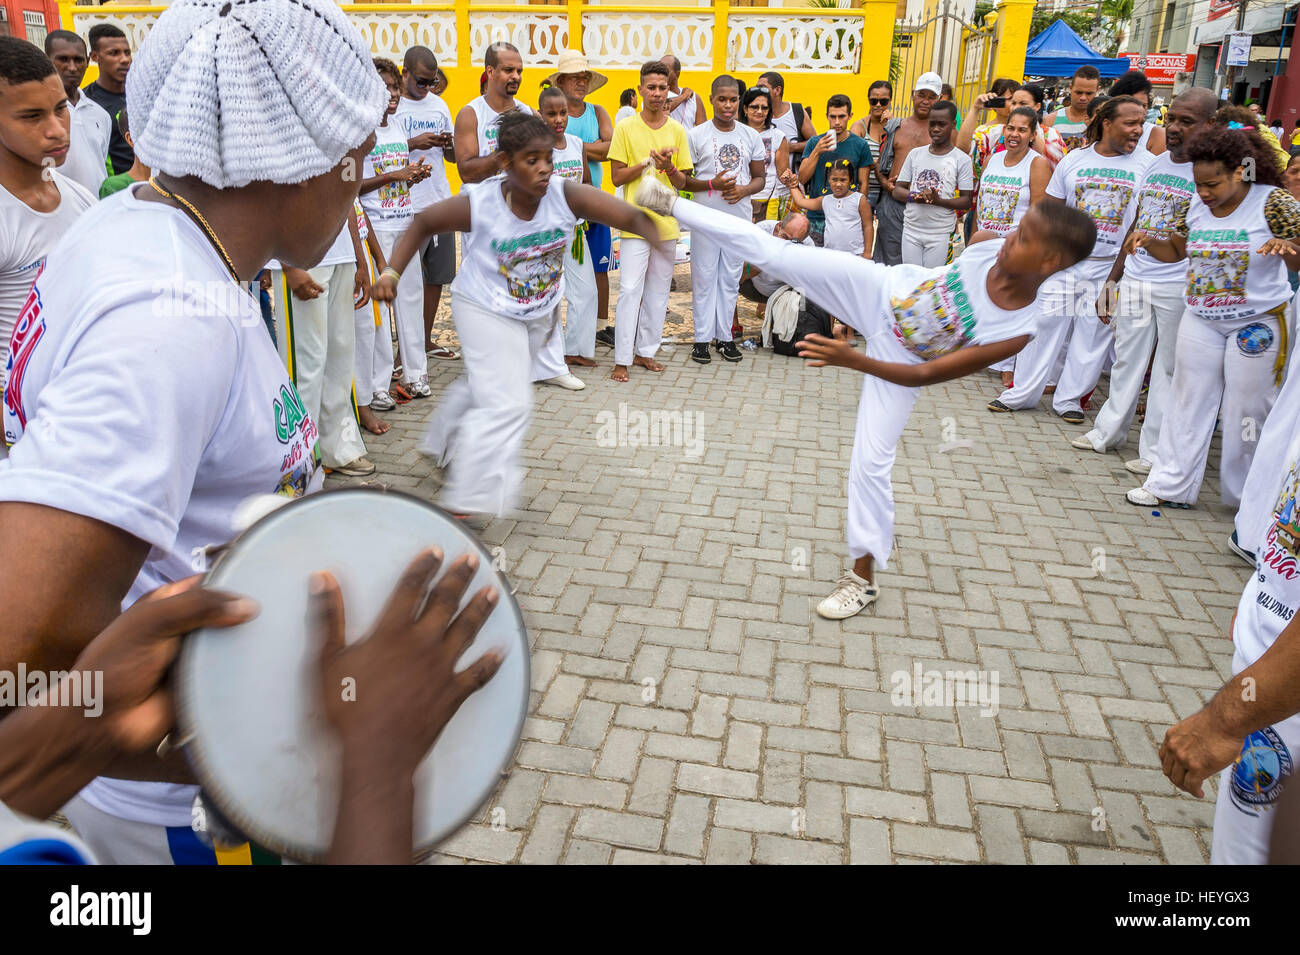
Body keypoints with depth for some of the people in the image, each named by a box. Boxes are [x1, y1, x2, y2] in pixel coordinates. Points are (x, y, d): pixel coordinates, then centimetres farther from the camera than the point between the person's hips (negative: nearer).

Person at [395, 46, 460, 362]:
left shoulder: (439, 105, 14)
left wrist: (448, 144, -5)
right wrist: (414, 143, -20)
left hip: (441, 202, 7)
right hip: (408, 205, -6)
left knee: (437, 276, 11)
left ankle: (426, 340, 23)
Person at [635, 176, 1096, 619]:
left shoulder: (1016, 331, -30)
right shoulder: (989, 244, -20)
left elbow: (925, 374, -27)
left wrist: (853, 360, -35)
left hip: (900, 359, -3)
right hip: (881, 289, 3)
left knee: (871, 462, -6)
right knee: (774, 252, -9)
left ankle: (864, 575, 14)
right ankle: (672, 204, 2)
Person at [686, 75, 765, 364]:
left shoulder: (751, 136, 7)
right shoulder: (697, 135, -2)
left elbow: (760, 177, 12)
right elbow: (683, 180, -2)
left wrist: (744, 190, -10)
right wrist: (712, 184, -18)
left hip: (739, 217, 3)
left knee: (731, 278, 8)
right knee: (704, 277, 1)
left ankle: (725, 335, 17)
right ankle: (702, 337, 10)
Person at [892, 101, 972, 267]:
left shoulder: (961, 159, -1)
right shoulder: (915, 154, 9)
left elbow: (966, 201, -3)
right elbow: (897, 191, 8)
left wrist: (938, 200, -21)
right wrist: (915, 197, -14)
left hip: (940, 234, -3)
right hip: (911, 230, 3)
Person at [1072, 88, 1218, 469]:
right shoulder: (1155, 164, 12)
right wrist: (1112, 279, 16)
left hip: (1178, 288, -6)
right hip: (1134, 280, 6)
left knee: (1168, 370, 4)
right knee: (1126, 360, 15)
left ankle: (1155, 451, 14)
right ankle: (1108, 432, 28)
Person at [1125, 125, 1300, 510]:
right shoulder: (1197, 207, 0)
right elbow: (1174, 250, 11)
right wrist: (1149, 242, -9)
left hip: (1258, 323, -4)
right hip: (1201, 321, 5)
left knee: (1246, 412, 5)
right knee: (1188, 403, 8)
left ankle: (1246, 497, 21)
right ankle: (1170, 484, 17)